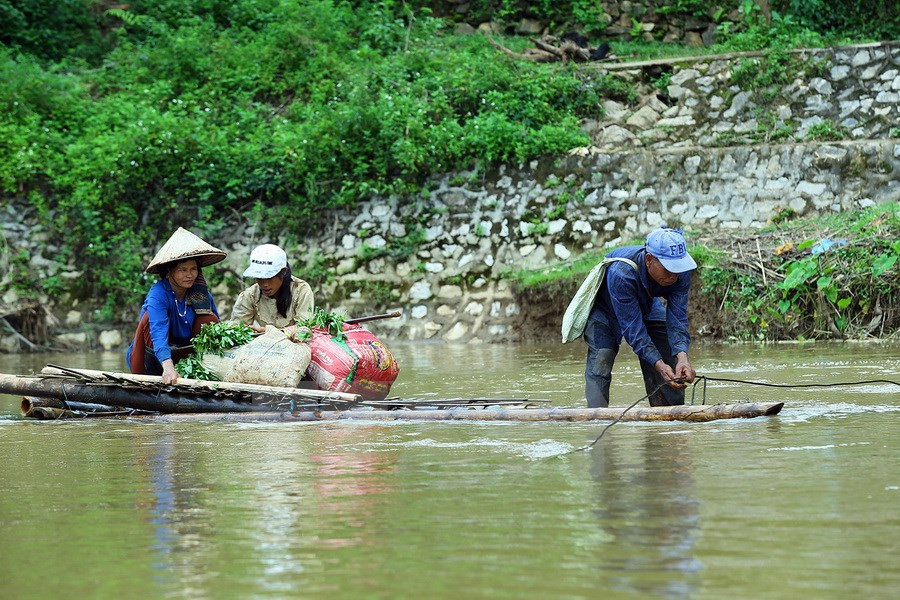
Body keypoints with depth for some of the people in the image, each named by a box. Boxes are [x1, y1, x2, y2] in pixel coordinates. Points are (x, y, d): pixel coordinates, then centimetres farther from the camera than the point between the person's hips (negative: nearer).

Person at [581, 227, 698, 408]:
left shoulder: (680, 272, -29)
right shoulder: (621, 273, -44)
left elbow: (677, 318, -29)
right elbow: (632, 327, -40)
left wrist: (682, 356, -47)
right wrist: (659, 364, -48)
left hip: (647, 308, 5)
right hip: (604, 309, -4)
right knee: (600, 360, -23)